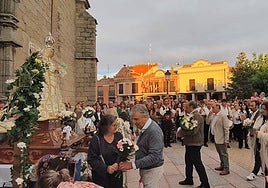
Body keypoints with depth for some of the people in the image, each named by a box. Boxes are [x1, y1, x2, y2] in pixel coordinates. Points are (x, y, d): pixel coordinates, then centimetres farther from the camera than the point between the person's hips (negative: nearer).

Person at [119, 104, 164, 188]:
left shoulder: (154, 131, -23)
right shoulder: (144, 128, 5)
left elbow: (155, 156, -29)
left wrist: (133, 165, -33)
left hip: (152, 170, -8)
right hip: (145, 169, 8)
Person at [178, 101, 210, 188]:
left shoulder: (197, 116, -20)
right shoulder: (192, 115, 12)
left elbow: (194, 131, -27)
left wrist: (182, 132, -17)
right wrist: (182, 130, 3)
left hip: (194, 144, -11)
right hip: (190, 143, 11)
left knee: (197, 163, -2)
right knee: (188, 161, 20)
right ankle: (189, 179, 34)